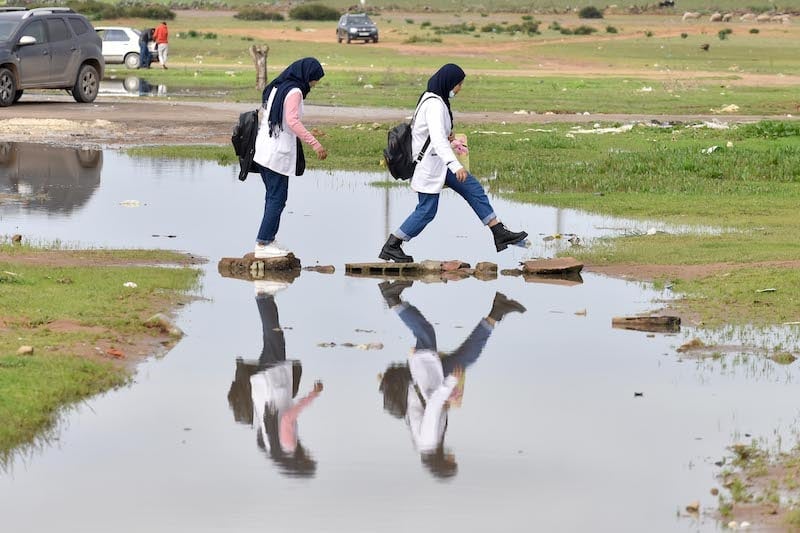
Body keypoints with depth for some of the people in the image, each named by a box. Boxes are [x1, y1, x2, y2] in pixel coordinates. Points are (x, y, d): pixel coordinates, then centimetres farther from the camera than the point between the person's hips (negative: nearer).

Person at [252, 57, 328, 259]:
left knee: (273, 197, 15)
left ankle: (268, 241, 16)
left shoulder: (277, 87, 14)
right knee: (277, 199, -4)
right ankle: (263, 244, -4)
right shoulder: (294, 92, -13)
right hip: (278, 153, -9)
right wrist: (315, 144, -26)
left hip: (264, 149, 9)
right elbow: (293, 121, -24)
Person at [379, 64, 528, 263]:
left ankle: (500, 234, 10)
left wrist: (447, 135, 5)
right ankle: (390, 247, 8)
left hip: (438, 162, 10)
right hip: (429, 164, -10)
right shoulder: (434, 105, -24)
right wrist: (455, 165, -47)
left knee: (474, 189, 8)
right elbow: (437, 139, -36)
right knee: (426, 210, -2)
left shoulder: (431, 98, 8)